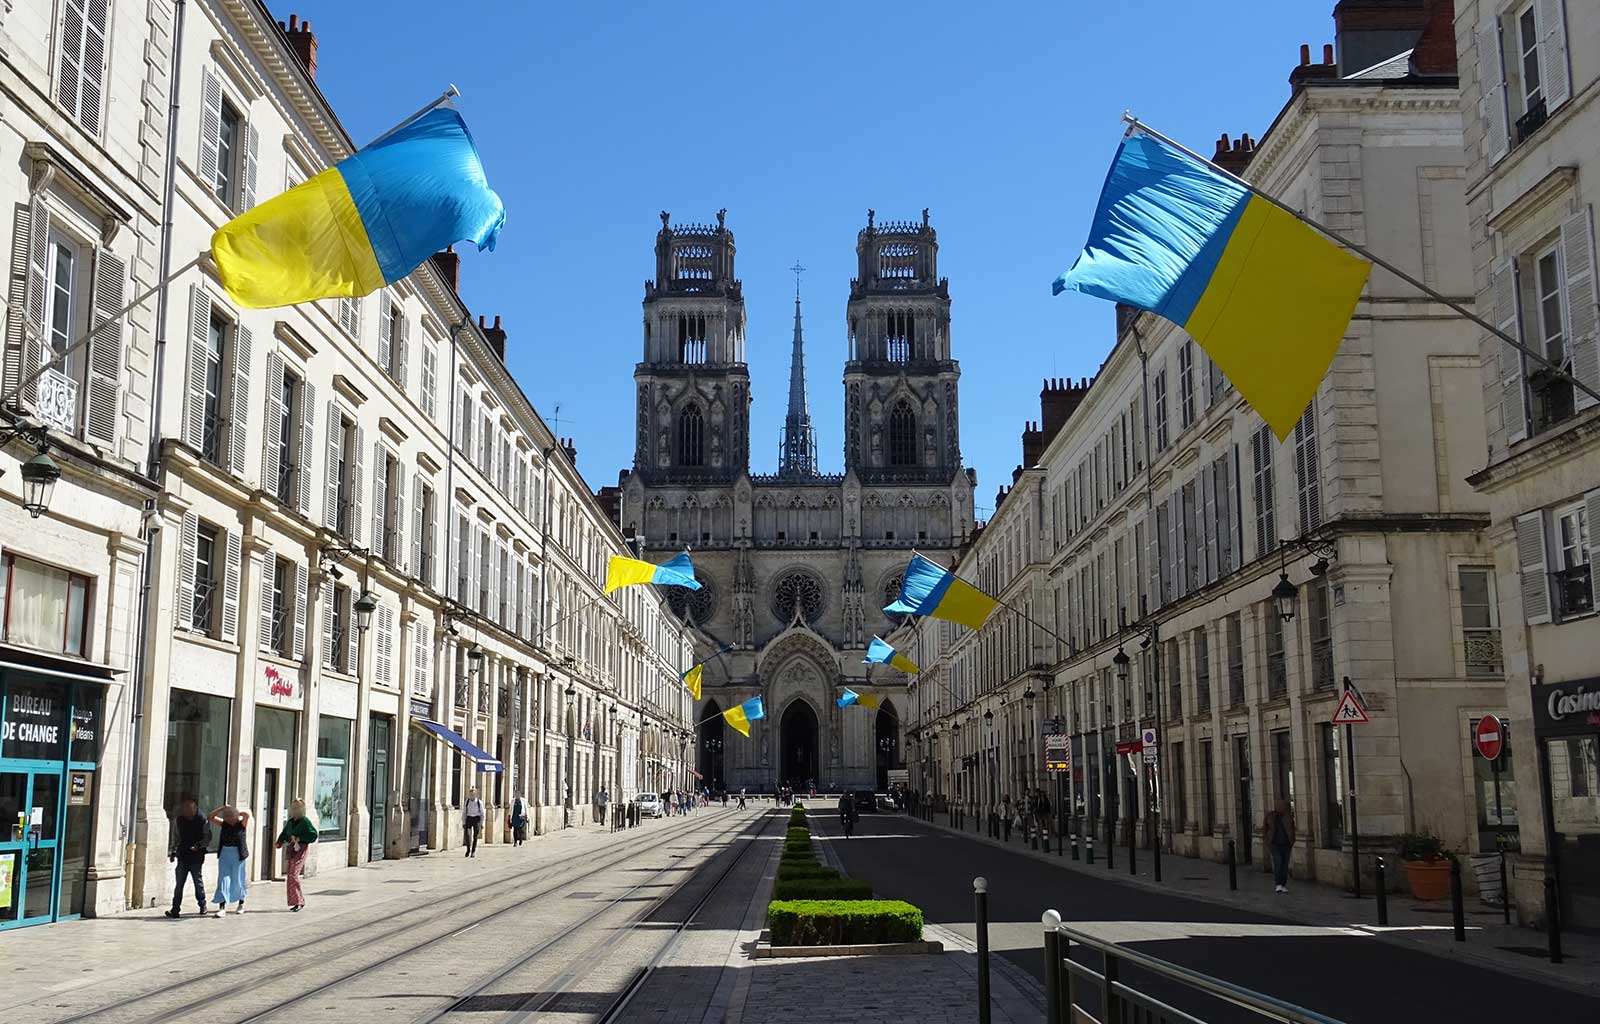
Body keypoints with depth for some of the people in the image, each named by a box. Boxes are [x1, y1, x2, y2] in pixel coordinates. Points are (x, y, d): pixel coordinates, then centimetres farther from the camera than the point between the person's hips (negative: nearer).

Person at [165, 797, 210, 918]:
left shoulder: (203, 821, -5)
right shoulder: (178, 821, 6)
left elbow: (207, 838, -1)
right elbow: (175, 837, 14)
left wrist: (199, 846, -17)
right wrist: (172, 852, 9)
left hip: (197, 857, -3)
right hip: (183, 856, 3)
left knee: (198, 882, 5)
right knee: (179, 884, 1)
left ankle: (202, 905, 21)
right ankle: (175, 909, 2)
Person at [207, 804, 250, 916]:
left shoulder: (242, 824, -5)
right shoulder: (224, 824, 3)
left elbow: (247, 814, -23)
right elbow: (210, 817, 0)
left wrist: (234, 812, -10)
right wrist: (222, 809, -9)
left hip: (238, 855, -2)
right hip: (224, 854, 2)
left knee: (237, 880, 8)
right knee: (223, 879, -5)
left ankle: (241, 903, 29)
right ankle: (222, 907, -9)